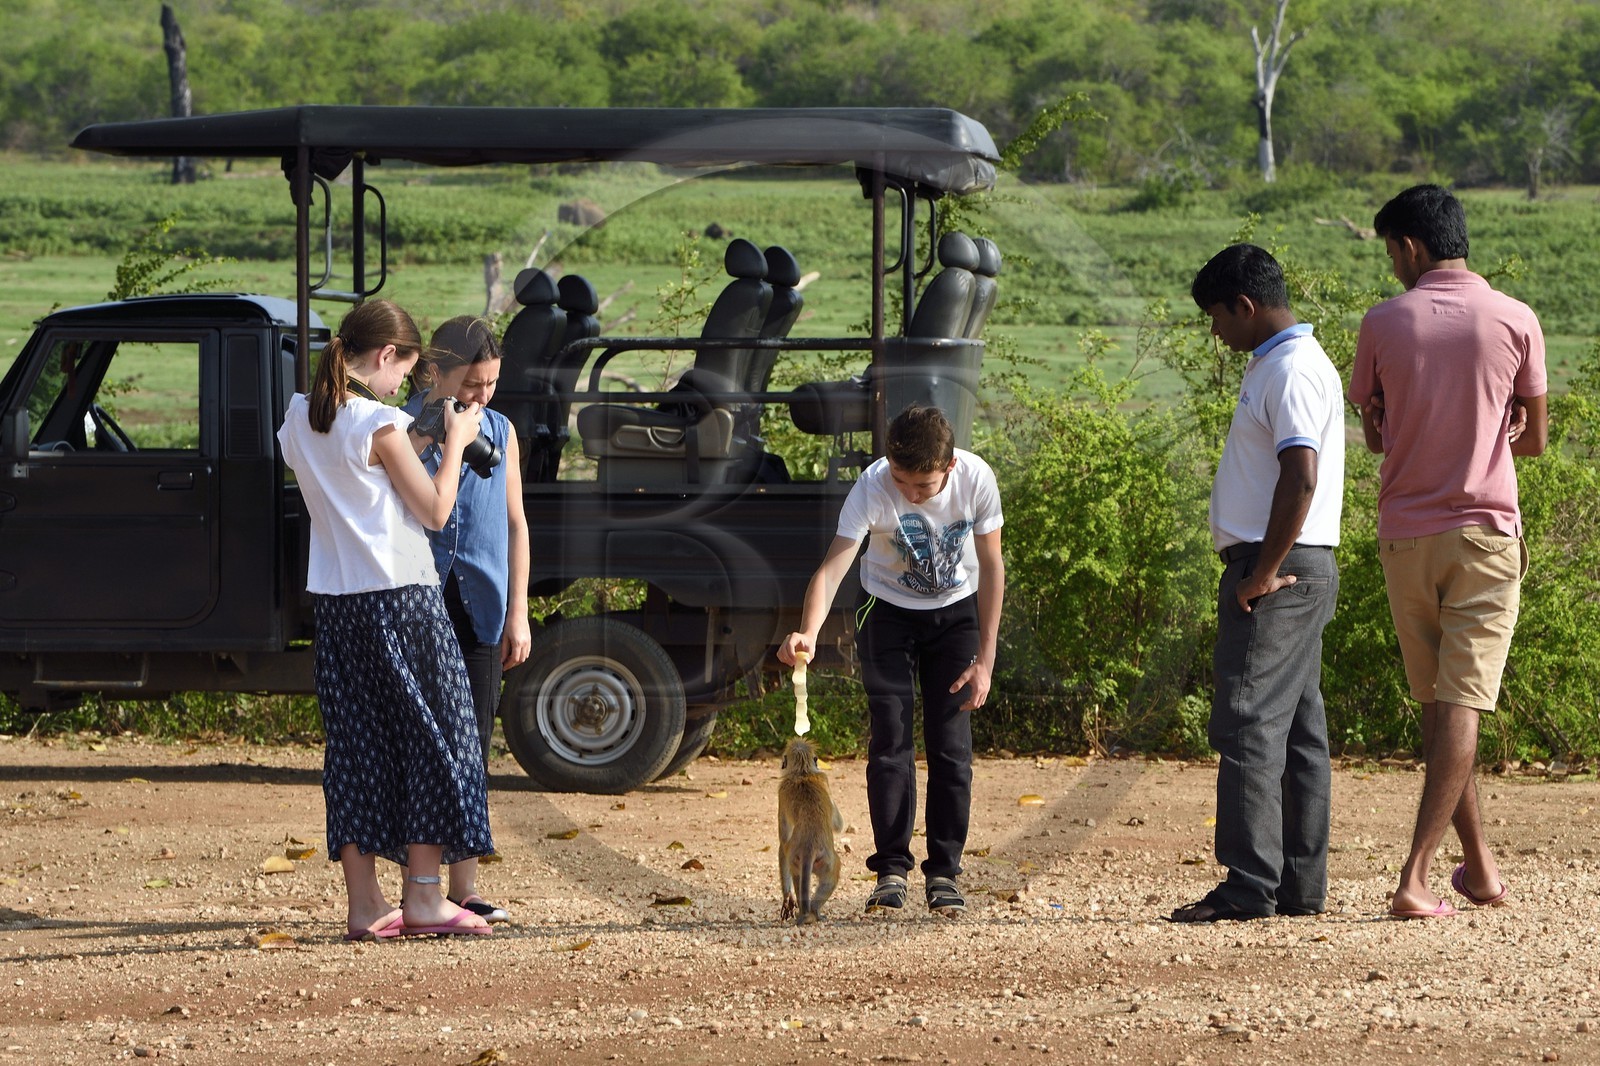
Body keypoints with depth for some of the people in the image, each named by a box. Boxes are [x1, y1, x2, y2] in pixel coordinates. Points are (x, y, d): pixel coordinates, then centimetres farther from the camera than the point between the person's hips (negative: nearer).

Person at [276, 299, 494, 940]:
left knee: (355, 744, 8)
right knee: (429, 740, 4)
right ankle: (423, 896, 4)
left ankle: (364, 903, 7)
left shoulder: (298, 423, 7)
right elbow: (435, 510, -9)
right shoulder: (380, 425, -13)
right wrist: (454, 443, 3)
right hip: (401, 598, -7)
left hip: (335, 600, 7)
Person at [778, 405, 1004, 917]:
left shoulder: (976, 480, -26)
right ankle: (891, 869, 2)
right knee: (890, 740, -7)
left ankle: (944, 871, 5)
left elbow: (991, 567, -13)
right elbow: (833, 566, -38)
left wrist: (984, 659, -13)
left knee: (951, 744, -4)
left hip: (956, 611, 1)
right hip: (888, 611, -1)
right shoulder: (872, 487, -30)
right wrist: (807, 633, -57)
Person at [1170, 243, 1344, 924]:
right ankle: (1301, 885, 13)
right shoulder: (1281, 364, 18)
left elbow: (1301, 478, -25)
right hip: (1294, 570, 11)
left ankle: (1249, 886, -15)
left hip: (1278, 571, -11)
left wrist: (1264, 573, -21)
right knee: (1298, 729, 10)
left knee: (1249, 724, -12)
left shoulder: (1292, 371, -15)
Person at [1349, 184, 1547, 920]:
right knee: (1462, 704, -4)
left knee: (1436, 701, 15)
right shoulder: (1515, 322, -2)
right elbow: (1534, 439, 5)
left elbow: (1375, 435, 8)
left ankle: (1479, 865, 21)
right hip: (1485, 530, -2)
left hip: (1405, 535, 2)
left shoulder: (1383, 325, -1)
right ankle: (1416, 878, -13)